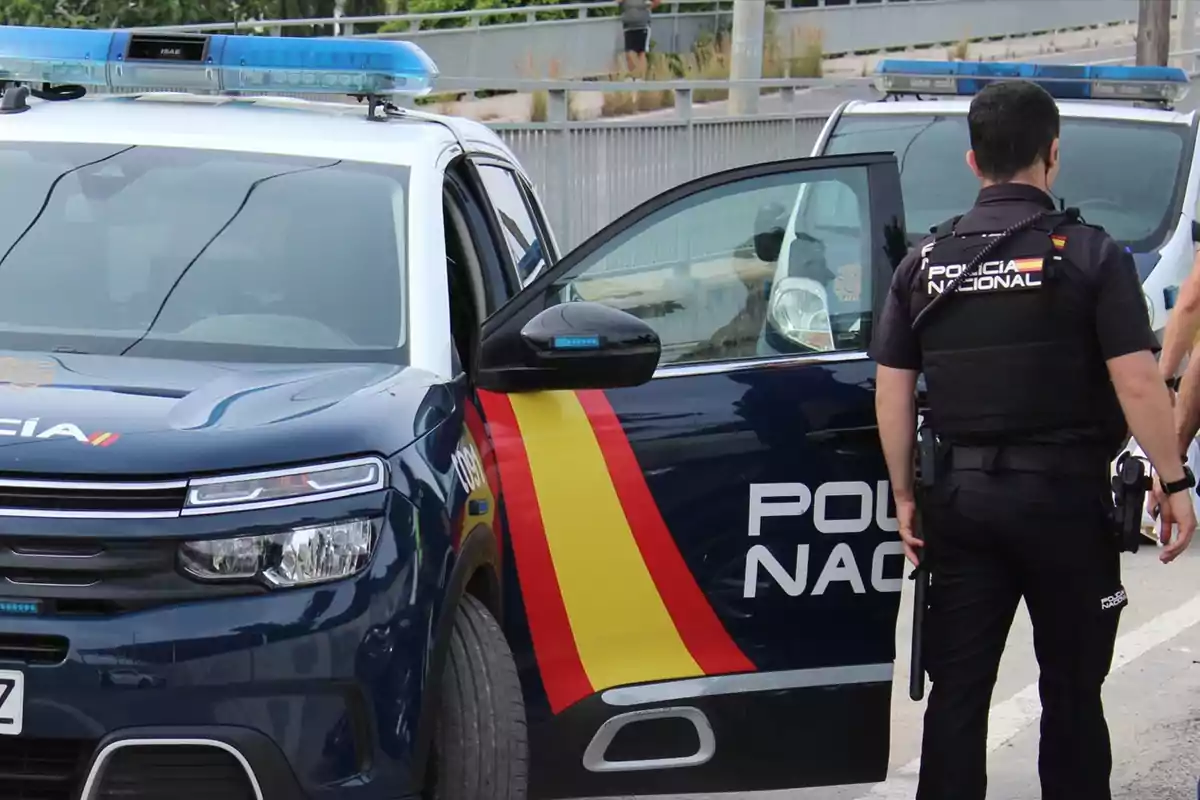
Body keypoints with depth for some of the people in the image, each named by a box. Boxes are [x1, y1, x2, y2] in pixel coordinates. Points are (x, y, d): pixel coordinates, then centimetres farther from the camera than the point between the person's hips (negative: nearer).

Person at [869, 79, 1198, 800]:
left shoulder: (927, 261, 6)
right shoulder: (1090, 254, -7)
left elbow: (892, 390, 6)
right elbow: (1136, 382, -13)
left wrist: (905, 495, 14)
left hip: (961, 495, 3)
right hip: (1064, 495, -3)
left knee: (957, 687, 8)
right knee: (1072, 691, 7)